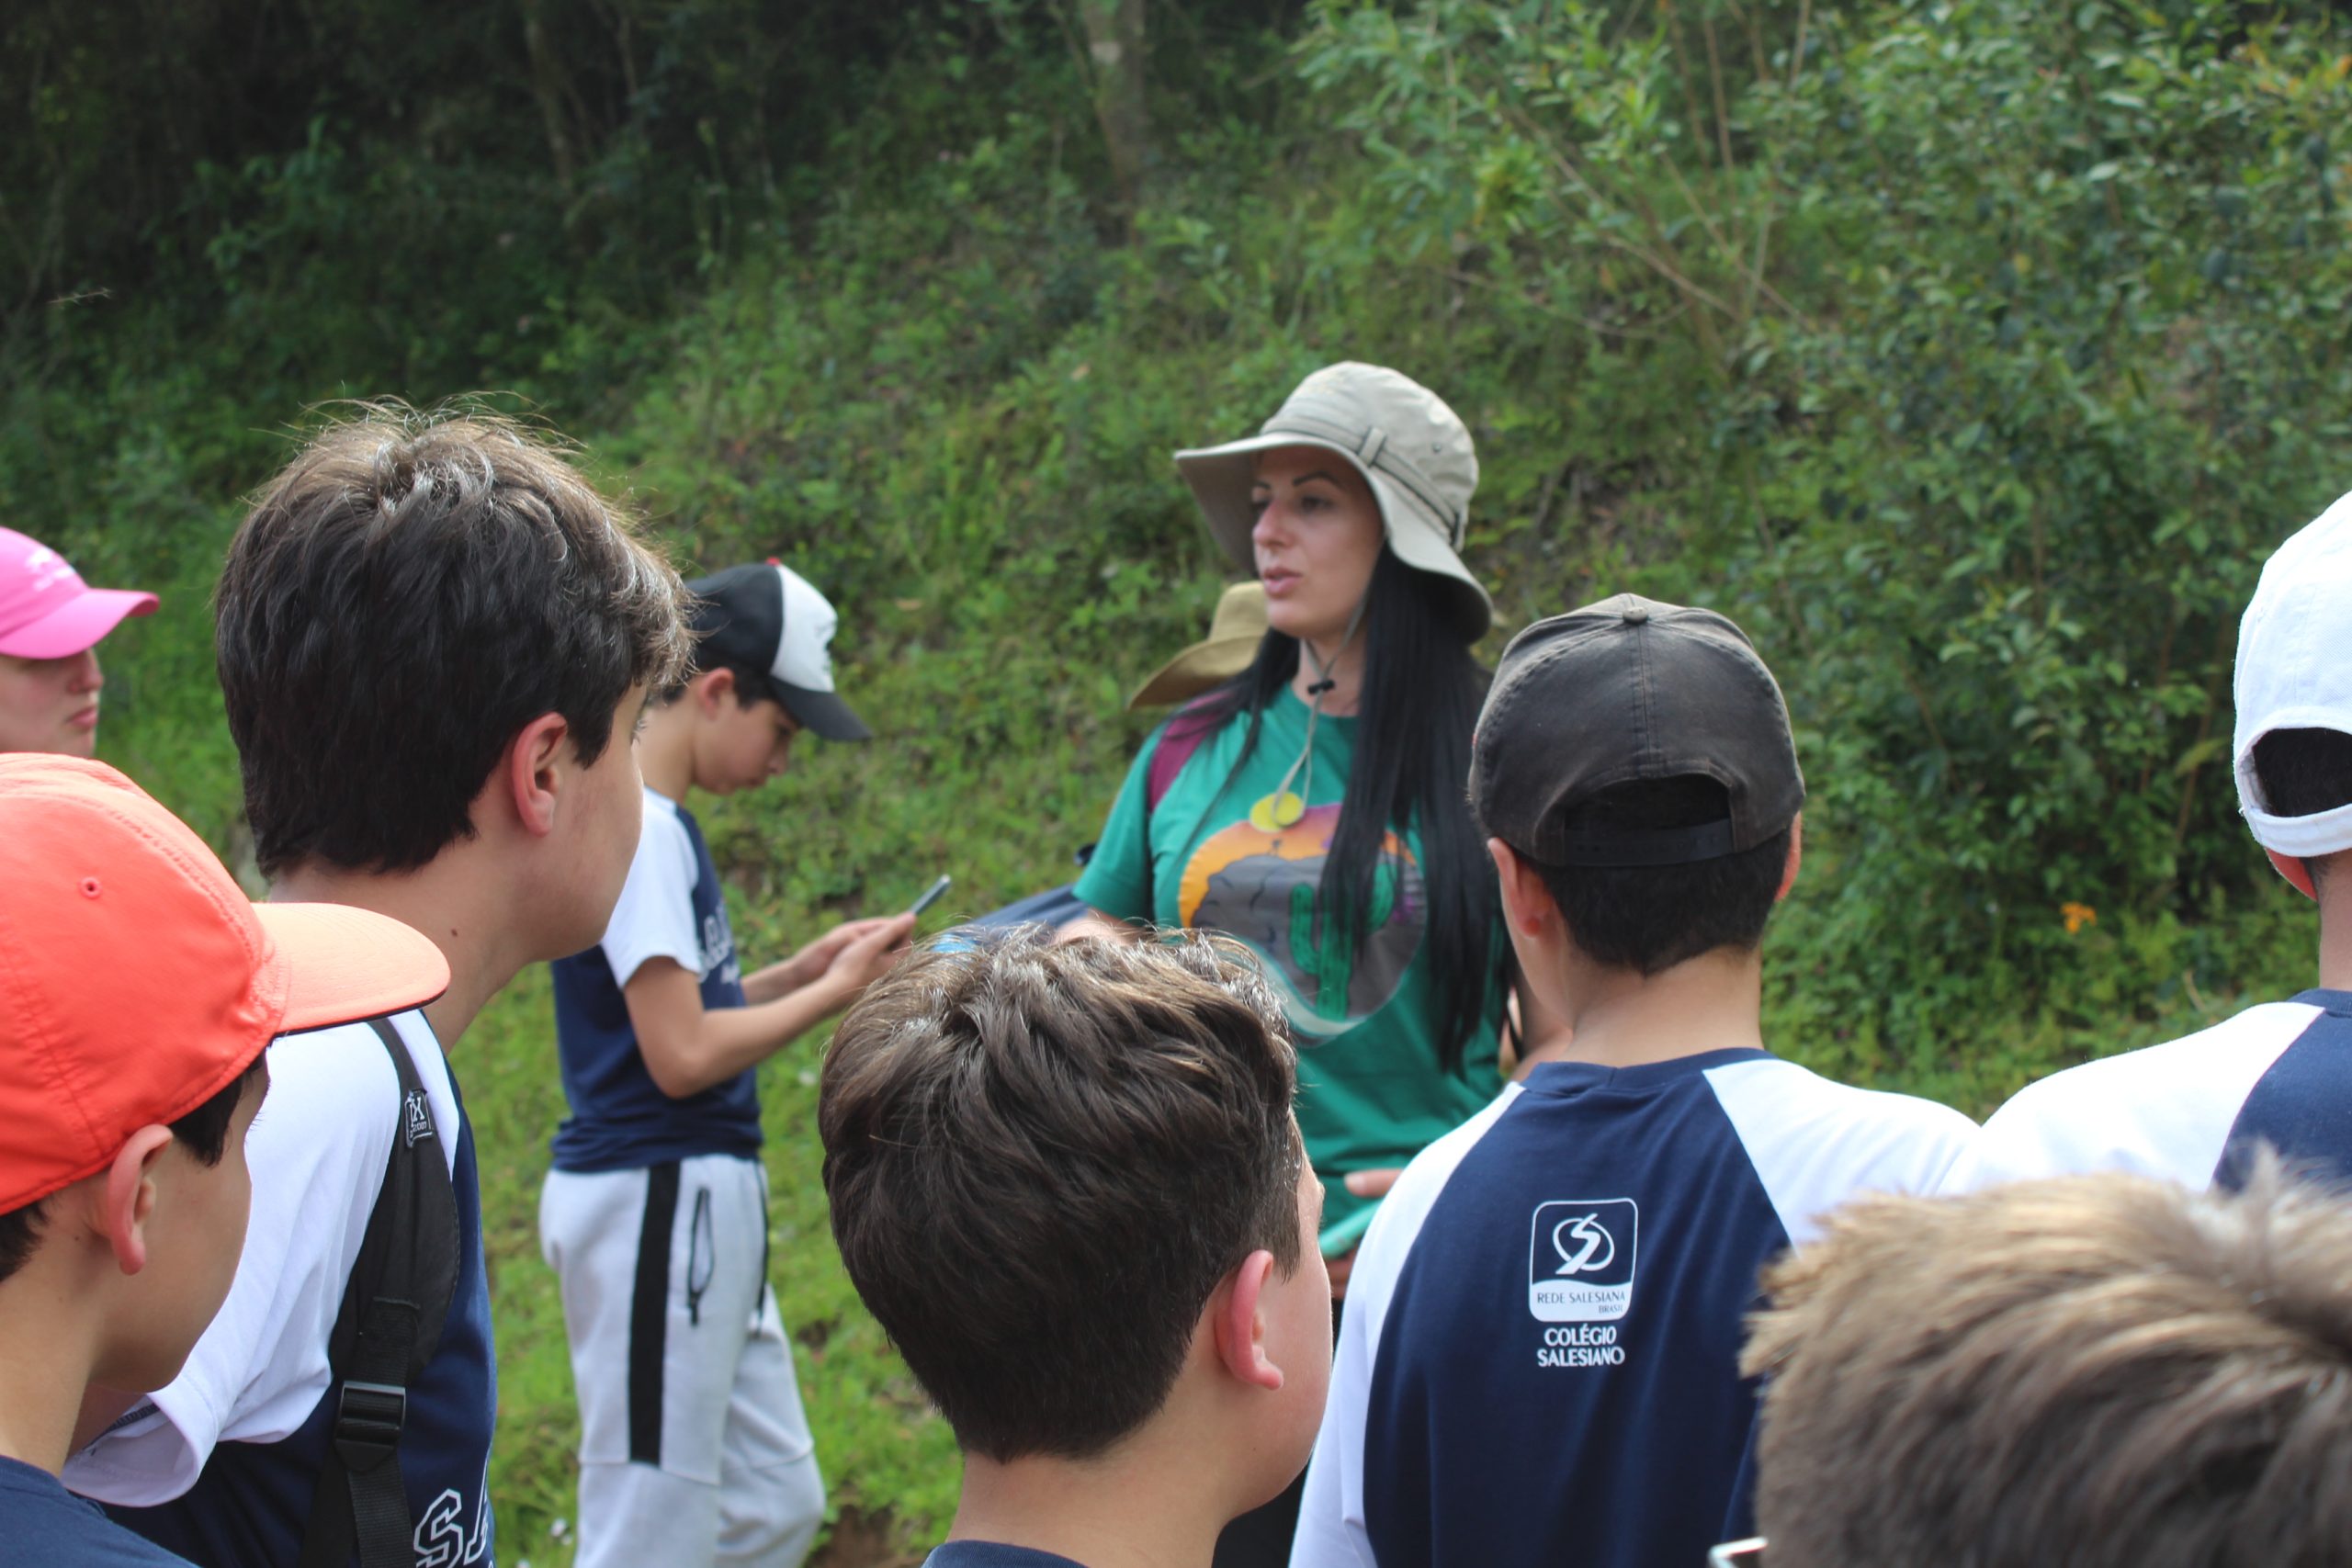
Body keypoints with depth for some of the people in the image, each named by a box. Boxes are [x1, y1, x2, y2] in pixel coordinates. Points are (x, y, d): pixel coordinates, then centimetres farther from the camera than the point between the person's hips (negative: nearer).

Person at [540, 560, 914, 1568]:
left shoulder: (661, 824, 14)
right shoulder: (637, 827, -16)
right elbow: (681, 1054, -20)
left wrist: (801, 969, 7)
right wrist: (833, 992, -9)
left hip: (708, 1205, 10)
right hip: (654, 1204, -10)